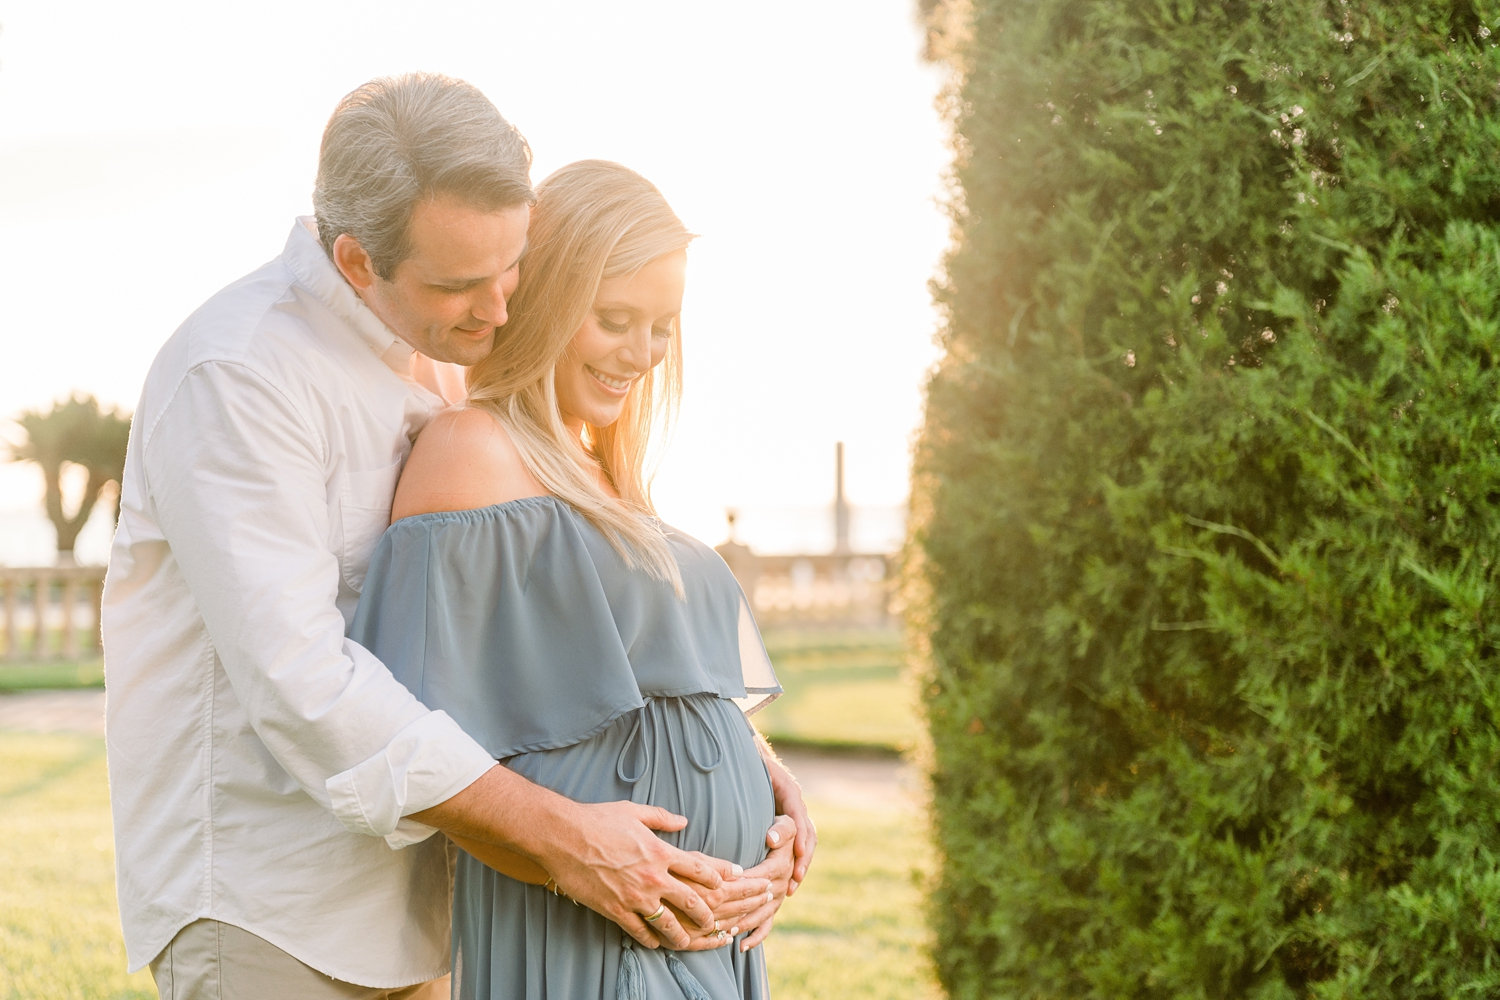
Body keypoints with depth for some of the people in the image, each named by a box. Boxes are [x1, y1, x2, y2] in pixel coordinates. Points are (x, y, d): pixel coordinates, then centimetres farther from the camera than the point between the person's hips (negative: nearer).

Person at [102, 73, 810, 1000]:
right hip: (262, 905, -7)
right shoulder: (237, 375, -19)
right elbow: (298, 679, -28)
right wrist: (559, 835, -31)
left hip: (408, 903, 8)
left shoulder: (452, 353, 7)